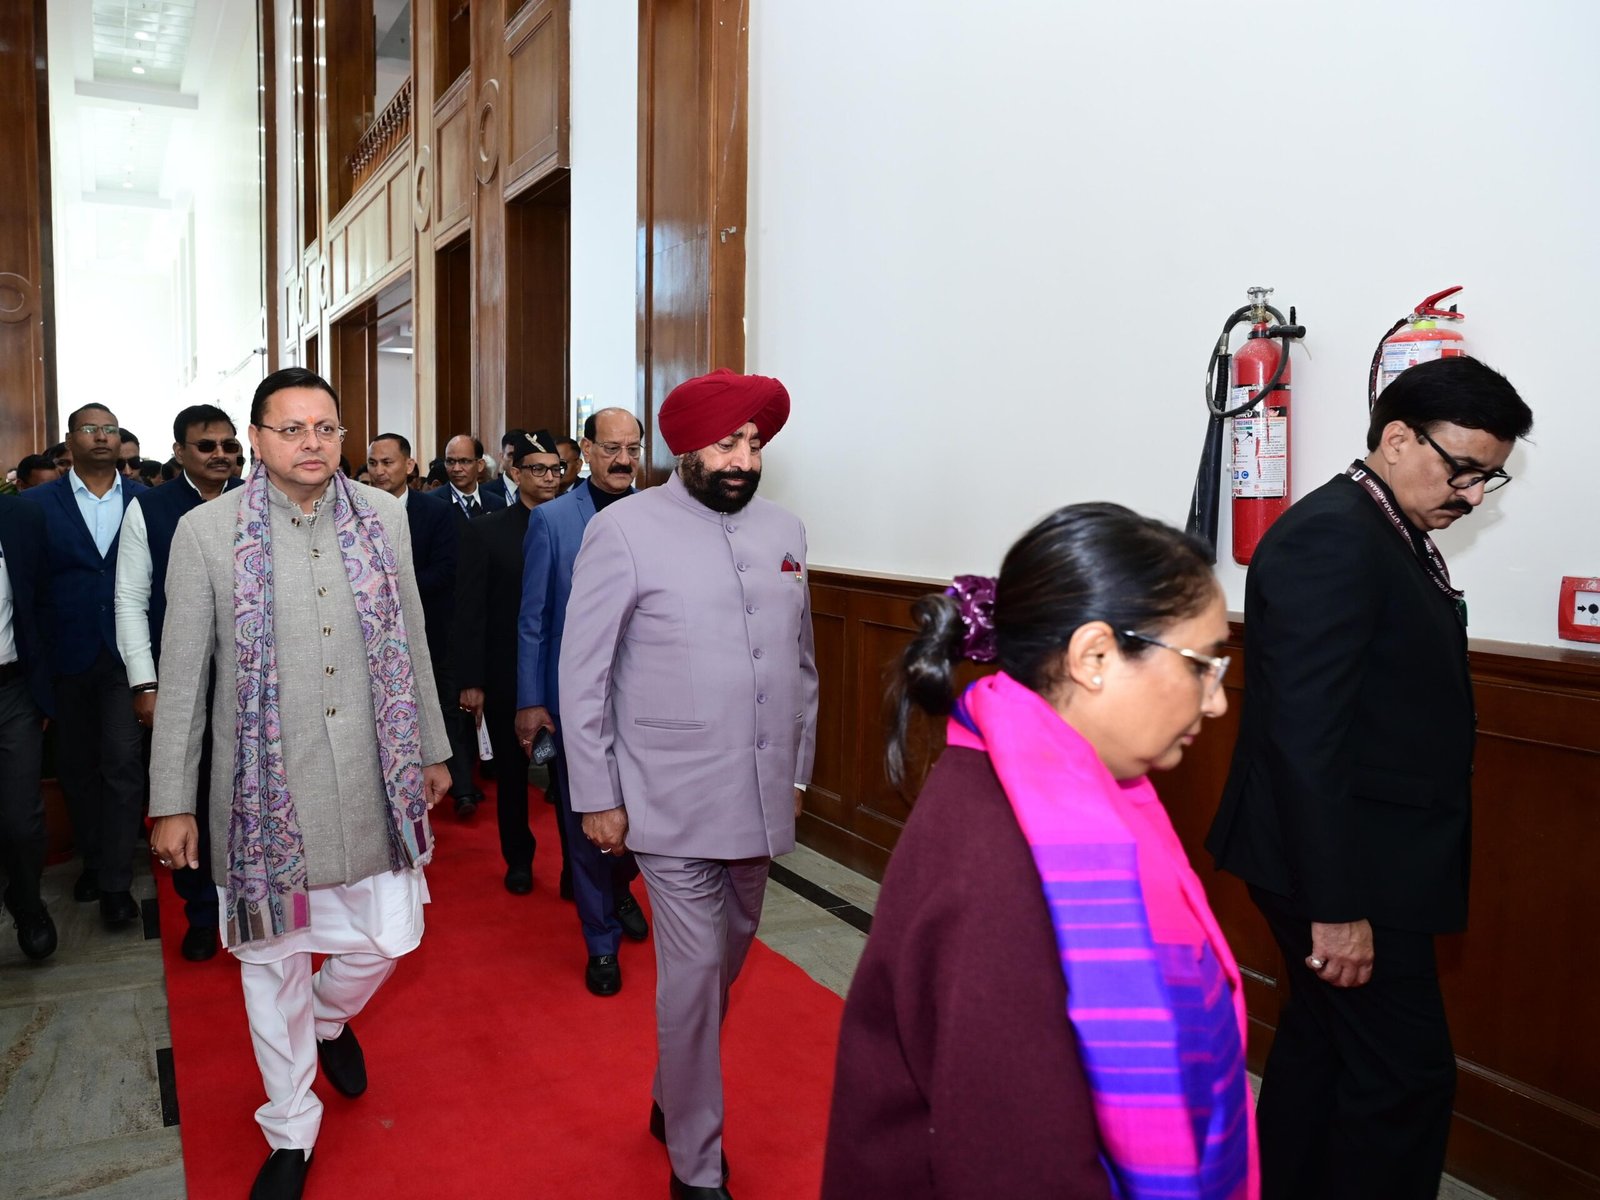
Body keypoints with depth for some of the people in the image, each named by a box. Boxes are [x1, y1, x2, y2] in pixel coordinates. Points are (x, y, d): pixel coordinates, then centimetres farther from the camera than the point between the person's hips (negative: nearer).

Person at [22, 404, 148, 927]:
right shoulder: (38, 503, 2)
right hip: (68, 655, 1)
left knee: (123, 763, -5)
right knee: (78, 766, 13)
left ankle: (116, 882, 2)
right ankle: (93, 860, 31)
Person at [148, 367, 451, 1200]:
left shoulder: (382, 516, 2)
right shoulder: (206, 531, -6)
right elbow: (181, 678, -2)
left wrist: (431, 750, 13)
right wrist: (172, 803, -1)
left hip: (371, 778, 2)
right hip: (266, 782, -2)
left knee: (387, 936, 8)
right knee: (272, 958, 11)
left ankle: (329, 1017, 46)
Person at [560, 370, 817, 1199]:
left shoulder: (784, 532, 6)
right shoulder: (624, 530, -9)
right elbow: (583, 673, -6)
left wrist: (797, 772, 15)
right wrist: (597, 797, -6)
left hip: (761, 801, 5)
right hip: (673, 804, -5)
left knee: (728, 962, 19)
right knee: (693, 970, 1)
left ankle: (673, 1099, 46)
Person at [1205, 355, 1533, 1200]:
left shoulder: (1389, 535, 10)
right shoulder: (1330, 536, -19)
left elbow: (1385, 707, 12)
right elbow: (1305, 732, -24)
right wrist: (1339, 904, -23)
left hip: (1358, 856, 10)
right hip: (1343, 871, -10)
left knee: (1320, 1038, 20)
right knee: (1408, 1075, 1)